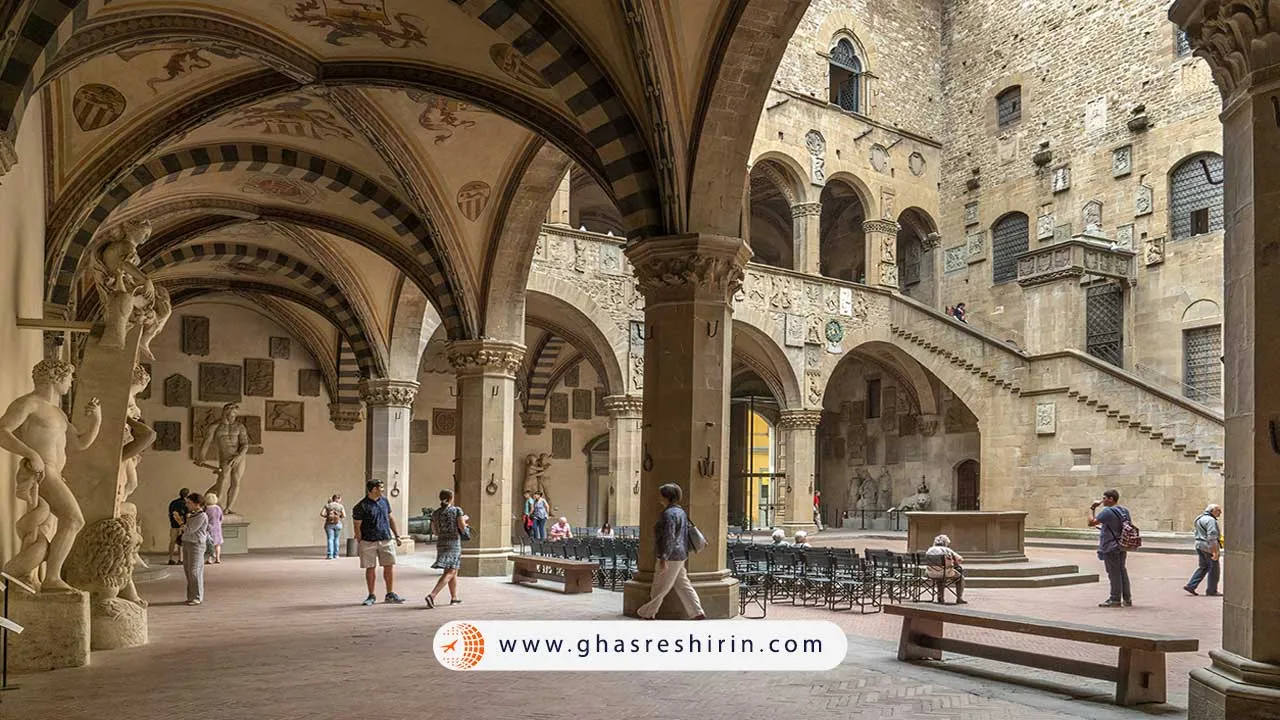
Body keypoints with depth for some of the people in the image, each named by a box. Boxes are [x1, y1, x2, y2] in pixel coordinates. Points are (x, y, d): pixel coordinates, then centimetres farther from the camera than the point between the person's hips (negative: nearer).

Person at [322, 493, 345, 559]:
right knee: (336, 539, 10)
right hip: (338, 524, 0)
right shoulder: (340, 506, 0)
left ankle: (330, 555, -10)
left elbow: (322, 514, -6)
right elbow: (344, 515, -6)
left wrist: (327, 516, 10)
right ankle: (335, 554, 12)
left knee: (330, 539, -2)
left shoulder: (327, 505, 3)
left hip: (329, 524, 0)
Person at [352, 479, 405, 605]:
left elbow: (390, 519, 18)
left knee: (389, 566, 2)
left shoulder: (384, 501, 9)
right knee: (370, 568, 4)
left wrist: (397, 535, 16)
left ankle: (390, 594, 13)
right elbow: (357, 526, -7)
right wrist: (360, 544, -7)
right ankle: (371, 596, 16)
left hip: (386, 540, 5)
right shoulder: (361, 507, -9)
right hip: (368, 542, -4)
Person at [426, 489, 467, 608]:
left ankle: (454, 597, 26)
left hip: (441, 543, 6)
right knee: (449, 573, -8)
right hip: (454, 543, -6)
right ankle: (432, 596, -25)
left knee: (454, 570, 21)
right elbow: (462, 527, -12)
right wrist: (464, 519, 8)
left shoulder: (435, 513, 8)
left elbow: (435, 532, 14)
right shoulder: (457, 510, -6)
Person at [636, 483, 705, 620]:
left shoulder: (669, 513, -18)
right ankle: (698, 613, 5)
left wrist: (663, 559, -23)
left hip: (670, 557, -10)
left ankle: (647, 613, 16)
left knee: (659, 588, 3)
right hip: (679, 556, 10)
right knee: (683, 586, 10)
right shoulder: (680, 512, 14)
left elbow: (669, 538, -23)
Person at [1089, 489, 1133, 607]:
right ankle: (1127, 599, 20)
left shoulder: (1107, 511, -18)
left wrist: (1092, 509, -8)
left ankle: (1115, 600, 3)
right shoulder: (1124, 511, 9)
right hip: (1122, 547, 9)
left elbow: (1091, 522, -21)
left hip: (1111, 547, -9)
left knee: (1114, 573, -3)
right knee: (1122, 572, 15)